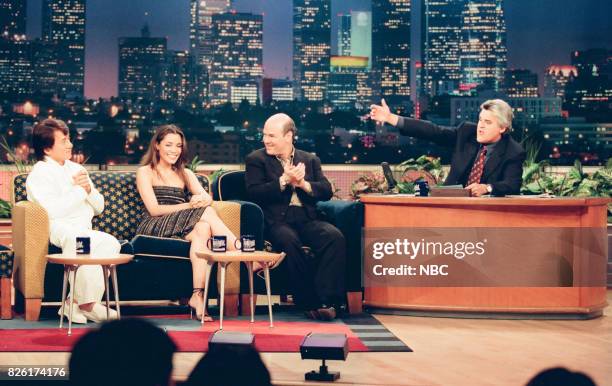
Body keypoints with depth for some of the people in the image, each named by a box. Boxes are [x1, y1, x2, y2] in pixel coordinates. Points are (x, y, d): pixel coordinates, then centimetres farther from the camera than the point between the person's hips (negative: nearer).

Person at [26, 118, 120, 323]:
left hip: (84, 230, 6)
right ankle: (86, 304, -31)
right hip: (58, 229, -6)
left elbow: (99, 207, 23)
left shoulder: (76, 168, 22)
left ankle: (81, 303, -28)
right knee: (75, 238, -40)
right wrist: (79, 190, -5)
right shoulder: (39, 174, 0)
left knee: (110, 243, -27)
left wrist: (89, 189, 2)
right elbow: (54, 210, -17)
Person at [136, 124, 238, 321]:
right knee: (206, 213, -29)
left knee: (202, 229, -34)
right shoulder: (145, 172, 10)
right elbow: (154, 209, -5)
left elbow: (208, 198, 7)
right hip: (155, 229, -4)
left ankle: (198, 296, -45)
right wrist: (191, 205, -15)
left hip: (183, 227, 4)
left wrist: (203, 200, -19)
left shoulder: (185, 174, 26)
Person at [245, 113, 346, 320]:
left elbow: (326, 191, 10)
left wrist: (302, 183, -6)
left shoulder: (310, 160, 21)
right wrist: (284, 181, -9)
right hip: (277, 221, -3)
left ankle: (326, 300, -29)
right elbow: (254, 193, -2)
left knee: (335, 237, -28)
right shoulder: (256, 159, 13)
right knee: (290, 241, -37)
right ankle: (310, 302, -26)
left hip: (307, 219, 3)